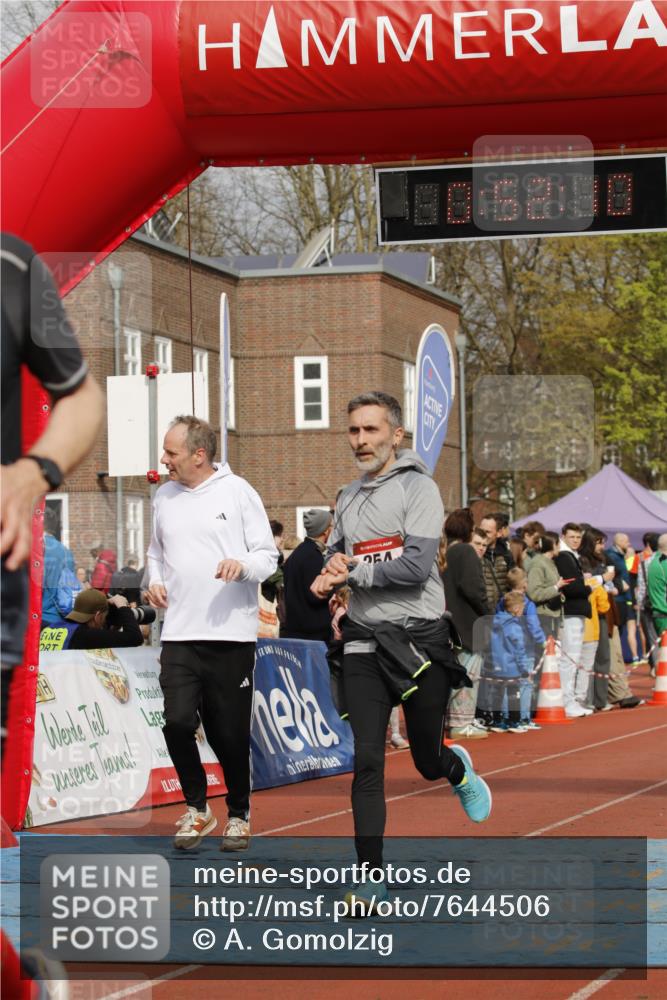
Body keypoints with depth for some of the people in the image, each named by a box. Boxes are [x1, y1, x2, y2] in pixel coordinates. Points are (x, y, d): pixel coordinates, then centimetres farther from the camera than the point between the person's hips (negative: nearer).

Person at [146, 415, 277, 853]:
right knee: (178, 722, -12)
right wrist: (155, 580, 6)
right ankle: (197, 808, 9)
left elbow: (268, 555, 0)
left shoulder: (237, 491, -2)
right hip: (180, 634, 3)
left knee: (231, 734, 2)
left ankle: (239, 815, 23)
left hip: (231, 634, -3)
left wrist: (243, 565, -20)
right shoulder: (165, 495, 11)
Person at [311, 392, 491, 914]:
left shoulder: (418, 488, -7)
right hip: (365, 642, 4)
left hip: (420, 640, -4)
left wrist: (353, 572, -14)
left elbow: (416, 566, -17)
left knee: (428, 761, 9)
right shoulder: (348, 498, 12)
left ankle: (459, 769, 47)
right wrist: (329, 574, 2)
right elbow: (336, 554, 25)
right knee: (368, 761, -7)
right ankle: (371, 877, -5)